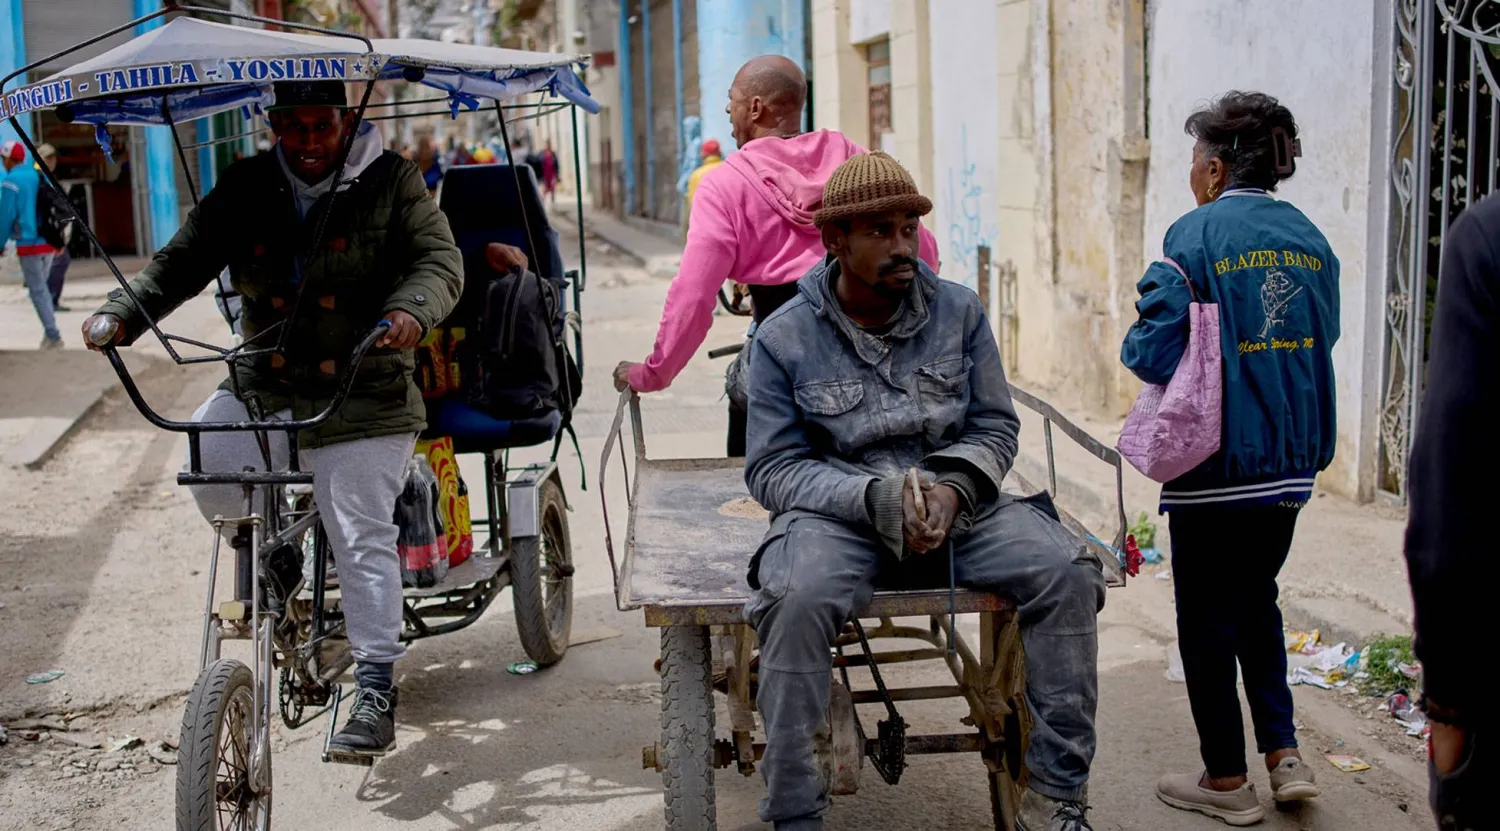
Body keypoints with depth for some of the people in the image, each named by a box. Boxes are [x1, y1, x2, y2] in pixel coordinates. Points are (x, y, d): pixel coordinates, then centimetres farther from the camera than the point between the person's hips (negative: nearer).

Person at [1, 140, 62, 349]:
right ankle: (49, 332, 13)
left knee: (38, 291, -1)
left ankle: (53, 337, -6)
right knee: (42, 287, 18)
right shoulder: (40, 177, 10)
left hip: (29, 244, -6)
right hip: (48, 243, 6)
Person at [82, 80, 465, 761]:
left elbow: (439, 259, -10)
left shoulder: (392, 182, -1)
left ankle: (377, 691, 3)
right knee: (204, 460, -20)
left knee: (363, 541, -7)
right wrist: (123, 312, -15)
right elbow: (182, 260, 3)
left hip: (363, 395, -3)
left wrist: (411, 310, -32)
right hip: (263, 386, 4)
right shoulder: (244, 190, 7)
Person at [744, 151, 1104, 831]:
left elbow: (996, 426, 9)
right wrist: (876, 497, -20)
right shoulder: (783, 338, -2)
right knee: (798, 599, -35)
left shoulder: (959, 311, 6)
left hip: (957, 504, 3)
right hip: (838, 513, -3)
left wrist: (953, 488, -13)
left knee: (1066, 573, -21)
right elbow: (772, 469, -4)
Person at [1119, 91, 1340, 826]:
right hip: (1290, 463, 6)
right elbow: (1323, 340, 14)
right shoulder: (1310, 240, 5)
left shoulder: (1198, 235, -14)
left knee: (1208, 618, 7)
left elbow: (1152, 351, -18)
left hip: (1216, 465, -6)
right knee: (1256, 600, 23)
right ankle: (1284, 754, 18)